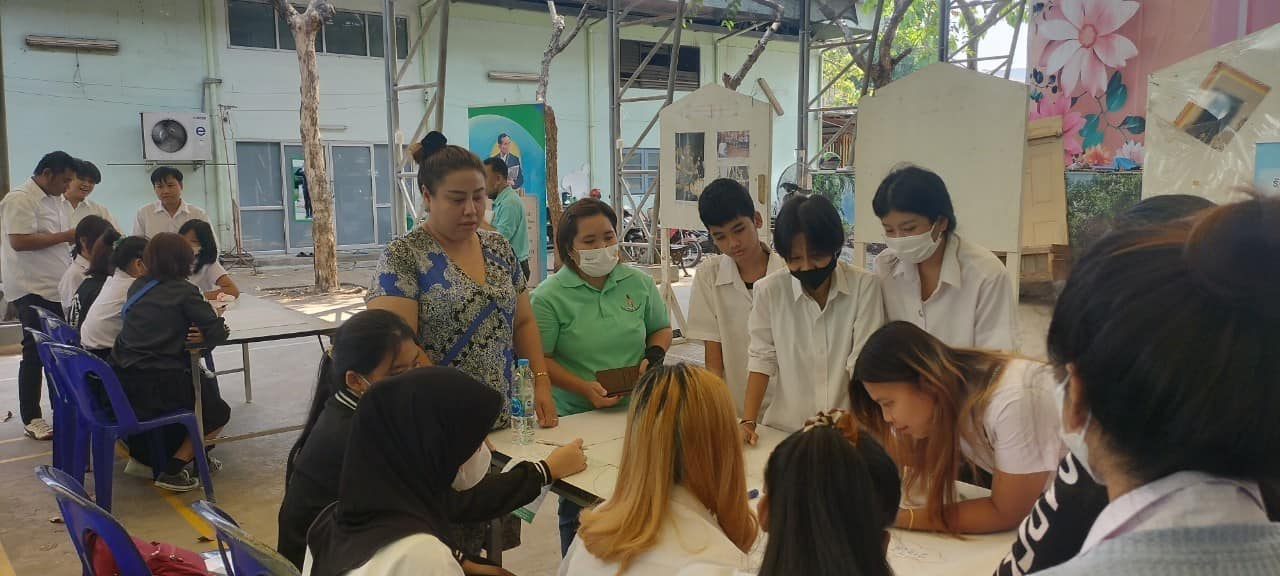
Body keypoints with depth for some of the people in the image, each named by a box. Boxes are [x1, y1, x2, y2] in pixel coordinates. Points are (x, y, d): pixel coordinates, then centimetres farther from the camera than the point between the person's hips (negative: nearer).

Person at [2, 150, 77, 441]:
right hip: (32, 290, -8)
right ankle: (31, 419, 6)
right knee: (35, 353, -2)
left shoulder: (53, 200, 16)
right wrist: (67, 236, -20)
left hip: (56, 288, 8)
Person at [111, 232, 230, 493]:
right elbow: (217, 332, -14)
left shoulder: (138, 286, 9)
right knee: (219, 412, 15)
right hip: (159, 385, -7)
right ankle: (172, 470, 5)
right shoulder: (184, 291, -8)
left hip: (123, 383, 7)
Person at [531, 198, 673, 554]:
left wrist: (654, 355, -4)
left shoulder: (639, 283, 3)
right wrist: (584, 388, -20)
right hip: (576, 417, -3)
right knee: (579, 513, 13)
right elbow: (540, 357, -10)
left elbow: (661, 329, 17)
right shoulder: (549, 295, -8)